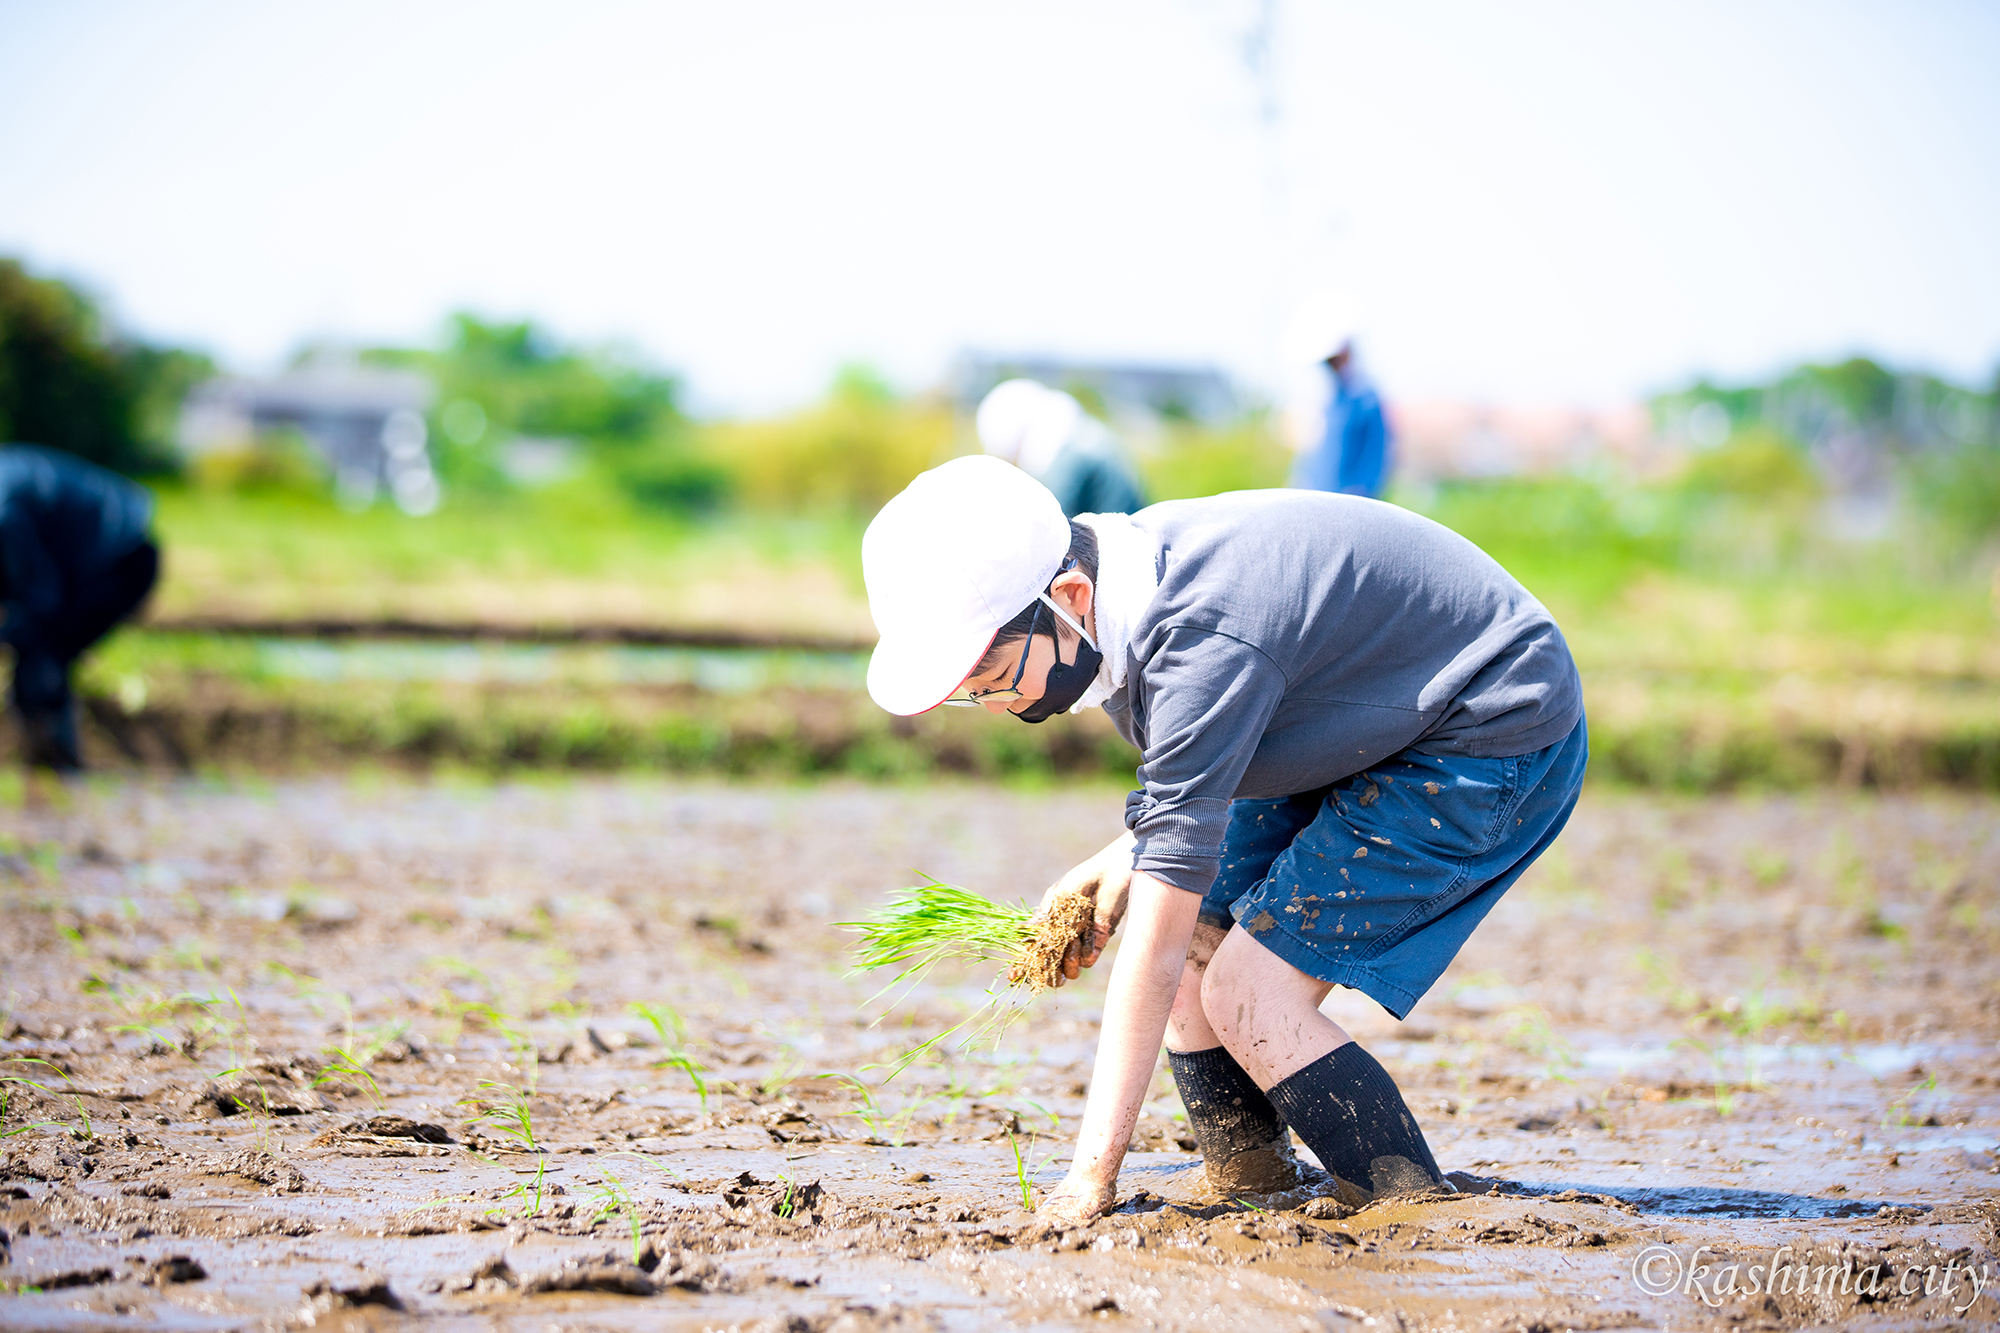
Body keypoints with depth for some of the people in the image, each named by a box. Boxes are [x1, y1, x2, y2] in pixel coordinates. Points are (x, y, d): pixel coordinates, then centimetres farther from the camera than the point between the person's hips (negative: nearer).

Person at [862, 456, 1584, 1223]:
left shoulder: (1203, 641, -34)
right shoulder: (1120, 577, -7)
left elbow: (1157, 942, -33)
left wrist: (1091, 1175, -30)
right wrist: (1128, 859, -7)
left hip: (1499, 747, -9)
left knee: (1250, 997, -16)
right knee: (1197, 931, 2)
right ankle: (1249, 1190, 13)